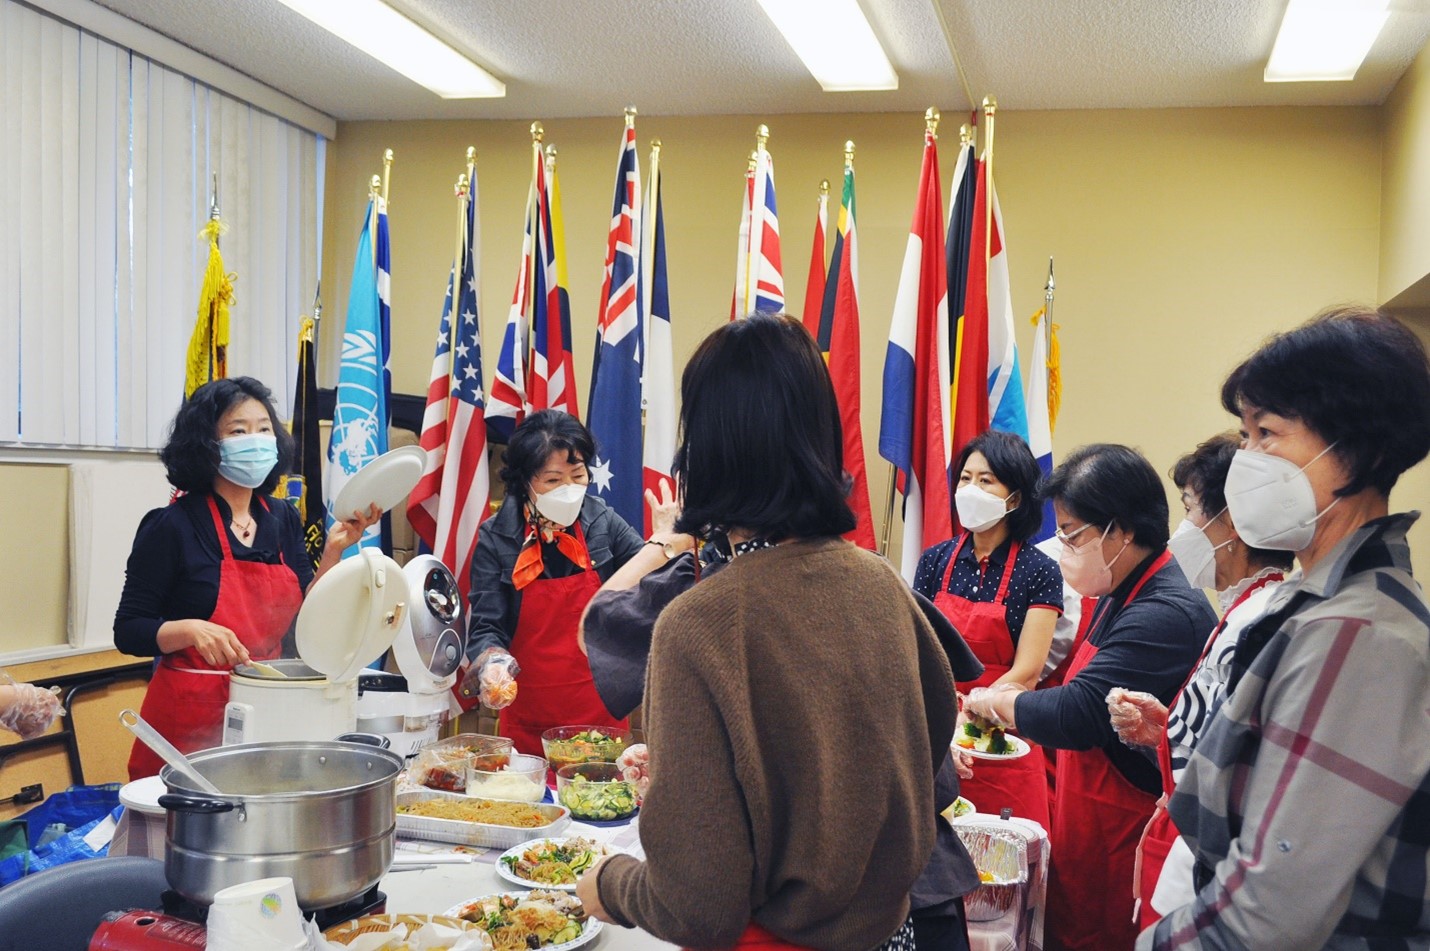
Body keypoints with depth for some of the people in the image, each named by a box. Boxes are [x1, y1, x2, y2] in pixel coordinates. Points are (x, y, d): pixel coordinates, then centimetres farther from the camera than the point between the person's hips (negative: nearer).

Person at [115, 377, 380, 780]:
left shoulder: (283, 519, 6)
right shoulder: (172, 526, -10)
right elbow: (128, 631, -8)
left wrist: (333, 551, -8)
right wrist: (192, 630, -25)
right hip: (191, 715, -5)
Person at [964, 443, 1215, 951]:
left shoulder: (1167, 615, -22)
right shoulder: (1119, 596, 9)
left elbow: (1077, 715, -25)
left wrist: (993, 701, -9)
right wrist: (1013, 704, 4)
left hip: (1124, 837, -9)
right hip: (1083, 825, 9)